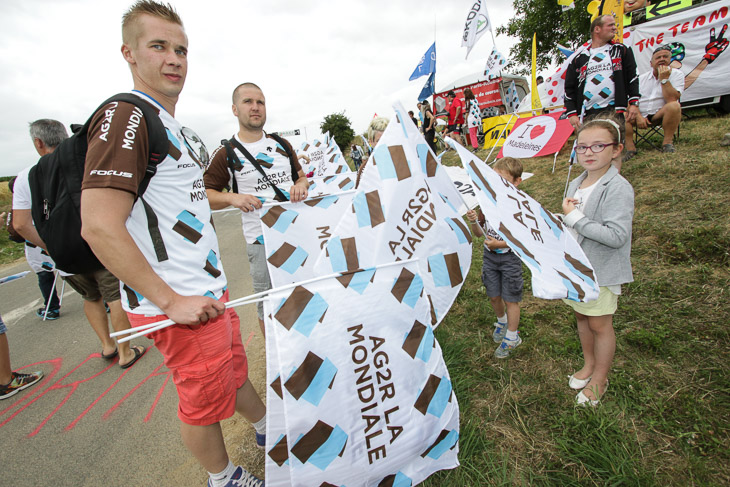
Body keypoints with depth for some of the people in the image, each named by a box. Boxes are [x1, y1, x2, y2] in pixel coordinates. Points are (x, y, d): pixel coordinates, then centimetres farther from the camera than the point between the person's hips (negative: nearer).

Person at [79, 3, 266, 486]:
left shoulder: (178, 128, 16)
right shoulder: (124, 116, -14)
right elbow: (99, 227, -23)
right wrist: (171, 301, -20)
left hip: (210, 290, 9)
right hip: (178, 303, -9)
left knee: (234, 369, 27)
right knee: (205, 400, 12)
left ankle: (268, 428, 51)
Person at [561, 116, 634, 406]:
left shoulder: (618, 188, -20)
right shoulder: (575, 185, 4)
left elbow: (617, 236, -28)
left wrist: (575, 217, -27)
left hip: (603, 270, -7)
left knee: (599, 324, 8)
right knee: (581, 316, 20)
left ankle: (599, 379, 30)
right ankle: (588, 364, 42)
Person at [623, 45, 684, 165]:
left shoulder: (676, 74, 3)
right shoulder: (642, 78, 12)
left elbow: (671, 100, -14)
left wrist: (664, 79, -15)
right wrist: (638, 116, -16)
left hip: (660, 114, -2)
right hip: (641, 116, 2)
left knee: (674, 106, -34)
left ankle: (668, 143, -19)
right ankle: (630, 148, -27)